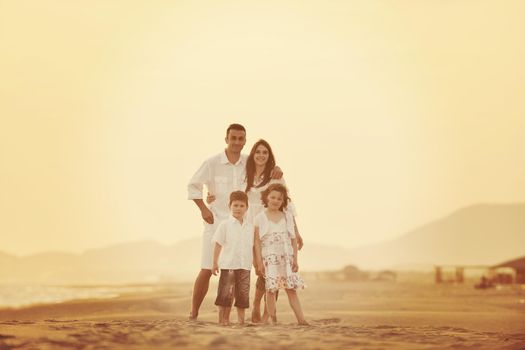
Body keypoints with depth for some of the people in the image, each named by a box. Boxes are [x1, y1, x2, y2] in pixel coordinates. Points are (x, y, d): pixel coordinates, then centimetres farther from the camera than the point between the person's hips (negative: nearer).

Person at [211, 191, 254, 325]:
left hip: (245, 265, 4)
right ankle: (223, 318, 6)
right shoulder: (225, 225, -2)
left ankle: (241, 318, 17)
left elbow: (253, 247, 15)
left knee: (243, 293, 7)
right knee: (226, 293, -2)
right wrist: (215, 263, -4)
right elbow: (218, 245, -2)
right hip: (228, 265, -4)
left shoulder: (250, 227, 9)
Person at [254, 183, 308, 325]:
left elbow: (293, 239, 10)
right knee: (271, 288, -3)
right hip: (270, 258, -2)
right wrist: (259, 262, -6)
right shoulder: (260, 218, 2)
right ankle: (272, 319, 3)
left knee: (291, 288, -1)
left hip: (287, 258, 2)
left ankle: (301, 319, -4)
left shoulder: (287, 217, 11)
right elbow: (257, 241, 0)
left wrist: (295, 259, 4)